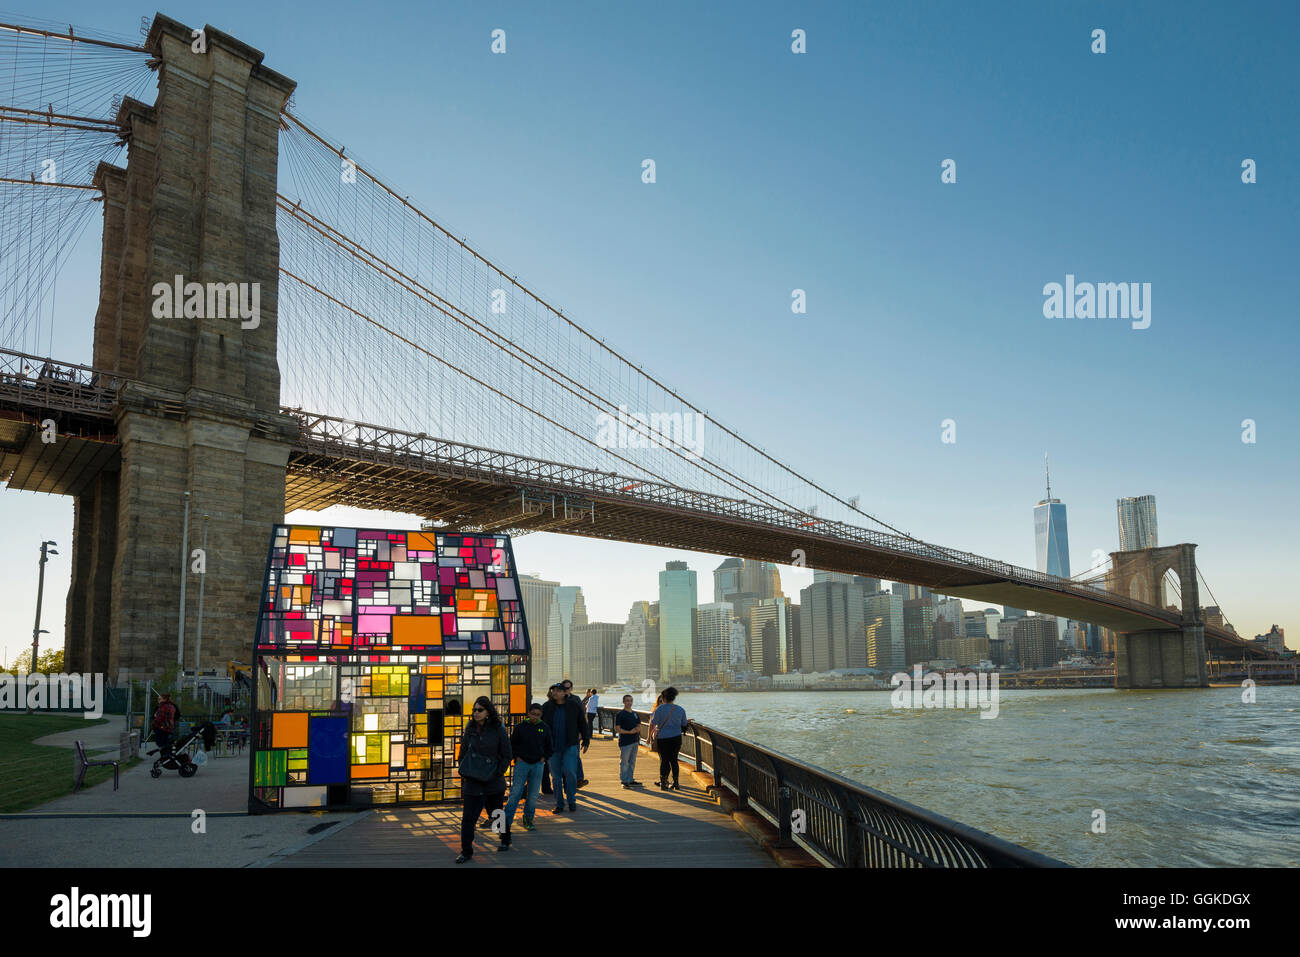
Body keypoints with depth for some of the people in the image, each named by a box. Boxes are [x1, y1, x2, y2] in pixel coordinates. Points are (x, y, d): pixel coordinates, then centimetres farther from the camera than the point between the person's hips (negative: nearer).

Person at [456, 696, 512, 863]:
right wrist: (462, 771, 5)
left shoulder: (498, 730, -7)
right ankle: (466, 851, 8)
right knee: (468, 817, -3)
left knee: (496, 813, 14)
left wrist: (497, 773, -8)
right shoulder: (470, 728, 3)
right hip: (472, 781, 2)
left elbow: (506, 756, -2)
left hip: (493, 781, -2)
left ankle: (505, 840, 39)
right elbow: (463, 751, 13)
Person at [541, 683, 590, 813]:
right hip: (553, 747, 2)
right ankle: (559, 804, 16)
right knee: (556, 776, 5)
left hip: (570, 746, -2)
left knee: (570, 771, -13)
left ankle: (572, 801, 6)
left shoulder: (574, 705, -1)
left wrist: (586, 740, 7)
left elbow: (582, 723, 7)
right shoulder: (548, 707, 2)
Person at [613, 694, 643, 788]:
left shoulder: (635, 714, 14)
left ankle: (630, 780, 21)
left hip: (635, 741, 7)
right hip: (625, 742, -7)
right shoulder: (620, 714, -7)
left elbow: (639, 726, 19)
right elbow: (617, 729, -12)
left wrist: (637, 729, -5)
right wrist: (629, 732, -20)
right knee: (624, 762, -4)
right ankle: (624, 781, 2)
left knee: (632, 762, 13)